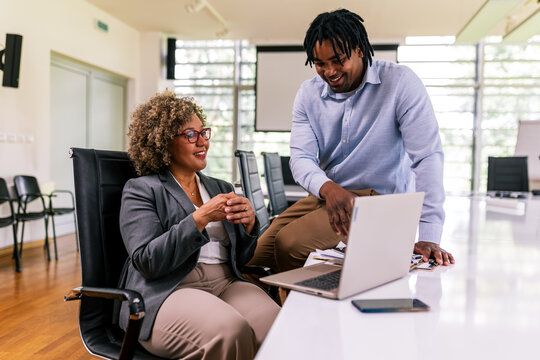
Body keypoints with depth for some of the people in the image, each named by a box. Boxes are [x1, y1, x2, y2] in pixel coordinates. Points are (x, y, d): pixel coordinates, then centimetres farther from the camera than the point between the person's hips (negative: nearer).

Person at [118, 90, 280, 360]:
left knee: (276, 324, -26)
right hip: (168, 291, -4)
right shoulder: (140, 190, 4)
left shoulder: (221, 188, 20)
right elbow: (147, 261, -9)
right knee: (231, 330, -33)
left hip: (227, 284, 5)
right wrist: (201, 218, -17)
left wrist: (249, 223, -5)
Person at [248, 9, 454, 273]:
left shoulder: (400, 83, -13)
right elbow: (301, 157, -7)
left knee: (290, 243, -24)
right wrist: (328, 188, -31)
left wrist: (429, 237, -25)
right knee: (257, 254, -4)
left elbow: (428, 157, -17)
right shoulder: (308, 93, 1)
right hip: (324, 194, 5)